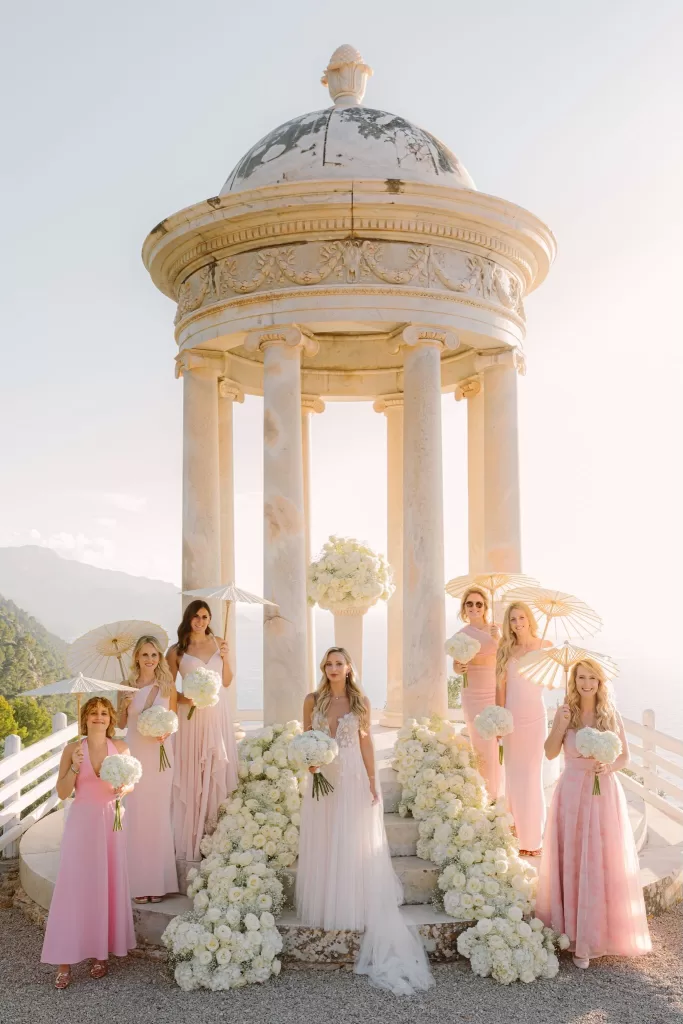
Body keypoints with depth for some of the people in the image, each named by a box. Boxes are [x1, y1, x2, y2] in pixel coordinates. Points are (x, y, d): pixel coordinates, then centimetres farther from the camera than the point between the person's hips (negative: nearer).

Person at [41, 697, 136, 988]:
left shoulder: (120, 747, 1)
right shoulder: (72, 749, -3)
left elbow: (130, 783, 11)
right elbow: (62, 793, -4)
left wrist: (124, 789, -11)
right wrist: (75, 767, -19)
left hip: (111, 822, 2)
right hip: (82, 822, -1)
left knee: (108, 886, 4)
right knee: (74, 887, -4)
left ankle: (101, 953, 18)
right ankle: (65, 961, 4)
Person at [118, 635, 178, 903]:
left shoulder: (168, 686, 1)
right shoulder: (127, 686, 2)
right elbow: (121, 724, 7)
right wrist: (125, 706, -12)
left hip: (160, 754, 0)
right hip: (134, 754, 0)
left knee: (158, 816, 4)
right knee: (136, 816, 2)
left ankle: (158, 881, 14)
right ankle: (139, 882, 10)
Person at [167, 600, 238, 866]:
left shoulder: (218, 644, 8)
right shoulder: (177, 651, 0)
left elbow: (226, 682, 12)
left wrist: (226, 658, -3)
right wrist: (186, 698, -16)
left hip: (218, 714, 3)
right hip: (191, 716, -3)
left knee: (217, 769, 4)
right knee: (191, 773, -2)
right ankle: (191, 840, 7)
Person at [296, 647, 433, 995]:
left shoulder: (360, 702, 1)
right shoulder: (312, 700, 3)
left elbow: (365, 743, 3)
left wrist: (372, 781, -2)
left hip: (353, 779, -1)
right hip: (322, 778, 1)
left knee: (353, 845, 1)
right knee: (322, 845, 6)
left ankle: (354, 909, 9)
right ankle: (326, 907, 17)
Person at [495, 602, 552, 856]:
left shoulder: (545, 646, 0)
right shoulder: (506, 650, 5)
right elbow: (500, 687, 4)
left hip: (534, 718, -2)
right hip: (511, 718, 2)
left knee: (531, 775, -1)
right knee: (513, 774, 8)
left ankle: (533, 838, 8)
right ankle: (516, 833, 21)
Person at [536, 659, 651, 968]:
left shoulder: (611, 714, 2)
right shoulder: (566, 713, 0)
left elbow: (625, 756, 6)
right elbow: (550, 753, -5)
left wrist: (609, 767, -14)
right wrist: (560, 725, -18)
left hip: (605, 794, 0)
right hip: (572, 794, 0)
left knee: (605, 864, 2)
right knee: (573, 863, 4)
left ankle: (602, 930, 16)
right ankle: (576, 931, 16)